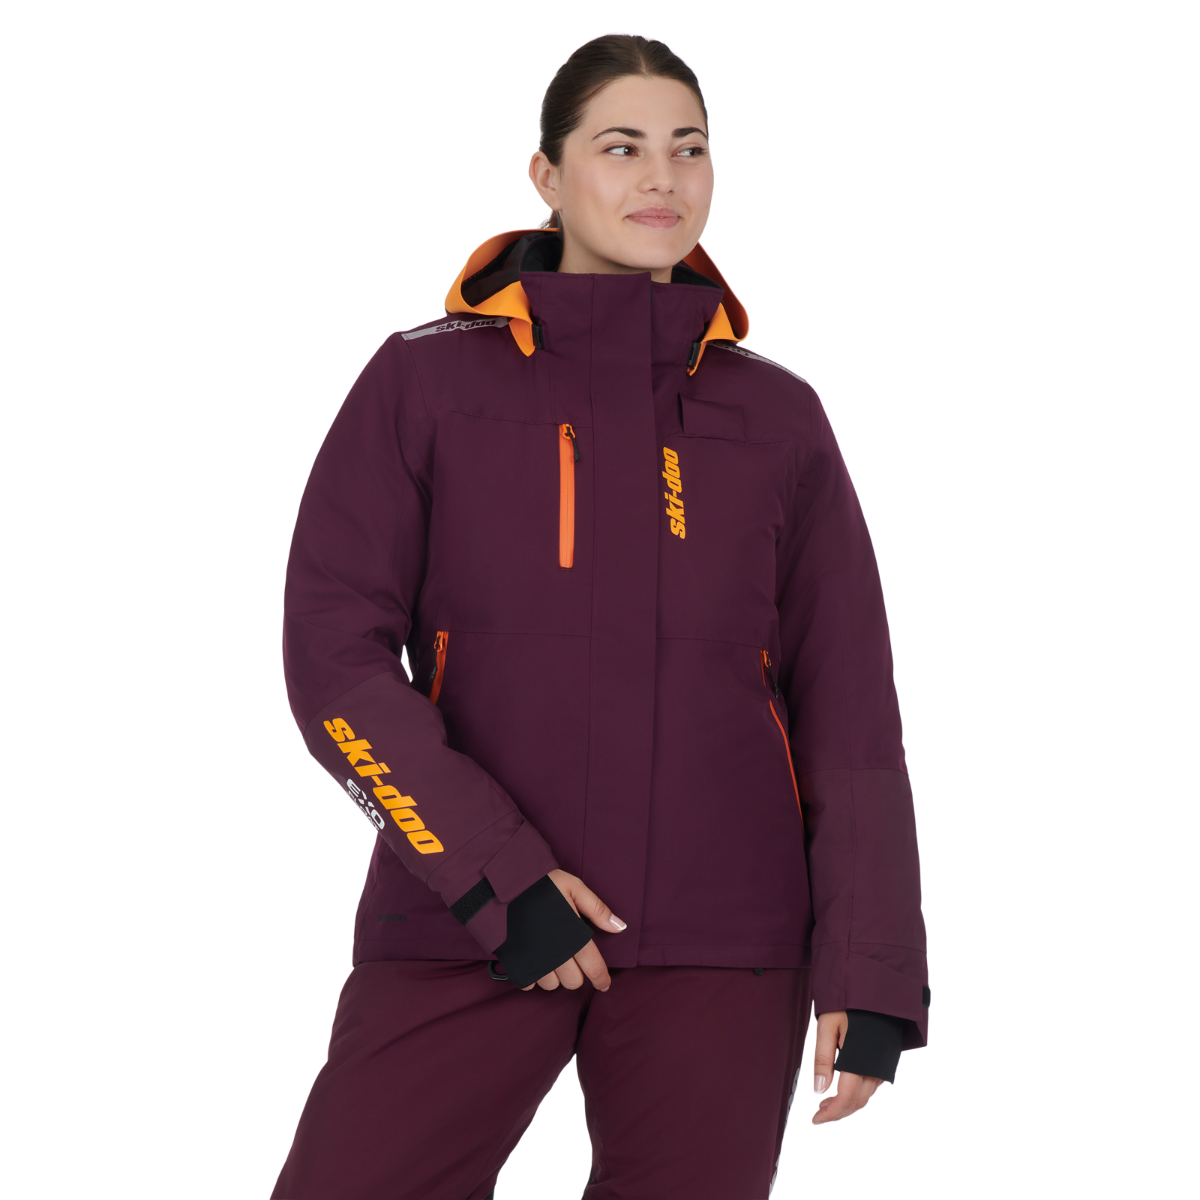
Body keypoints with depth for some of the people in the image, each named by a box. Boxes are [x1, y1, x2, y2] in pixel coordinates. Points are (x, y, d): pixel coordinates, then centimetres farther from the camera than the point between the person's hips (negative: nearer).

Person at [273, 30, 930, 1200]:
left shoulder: (779, 419, 9)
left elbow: (849, 709, 8)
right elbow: (335, 656, -2)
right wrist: (494, 877, -12)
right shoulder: (424, 381, 5)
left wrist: (871, 971, 0)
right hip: (462, 929, -1)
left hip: (721, 945, 1)